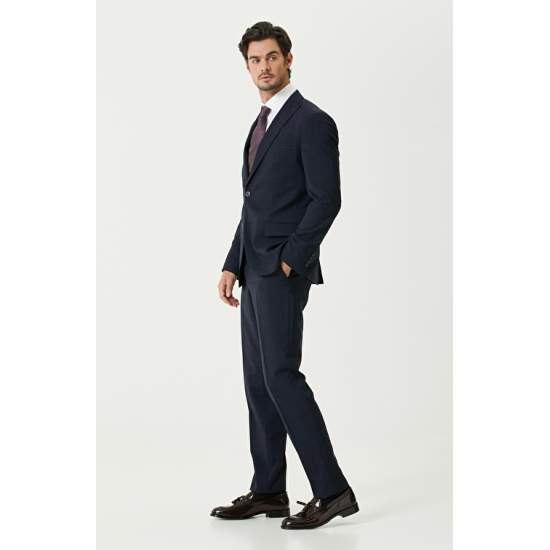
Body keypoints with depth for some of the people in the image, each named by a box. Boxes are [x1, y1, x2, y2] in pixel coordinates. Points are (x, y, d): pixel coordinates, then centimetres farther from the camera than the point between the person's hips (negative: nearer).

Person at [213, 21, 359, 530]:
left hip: (283, 271, -9)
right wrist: (232, 265, 13)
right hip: (255, 272, 9)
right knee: (258, 380, 9)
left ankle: (331, 489, -10)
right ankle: (268, 492, 14)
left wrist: (290, 259, -17)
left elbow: (327, 198, -16)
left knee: (281, 374, -14)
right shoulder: (260, 125, 19)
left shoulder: (312, 121, -9)